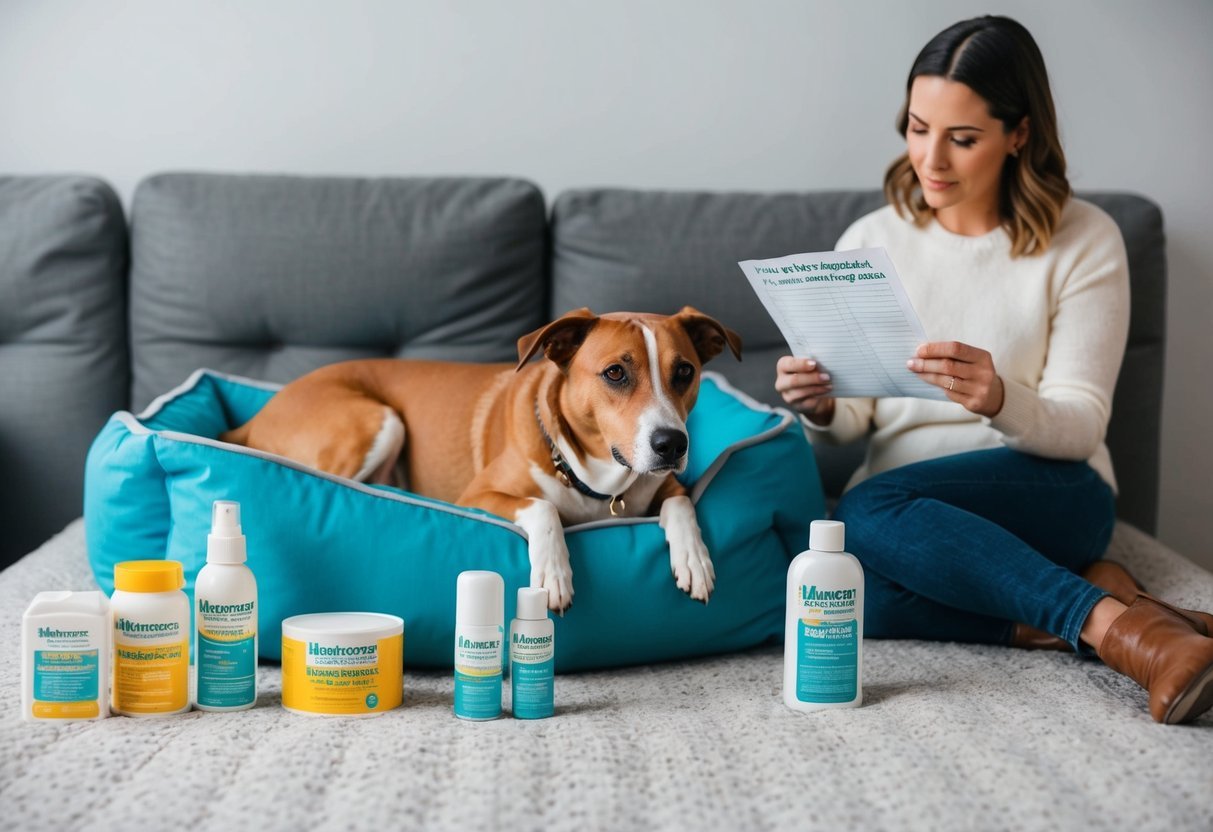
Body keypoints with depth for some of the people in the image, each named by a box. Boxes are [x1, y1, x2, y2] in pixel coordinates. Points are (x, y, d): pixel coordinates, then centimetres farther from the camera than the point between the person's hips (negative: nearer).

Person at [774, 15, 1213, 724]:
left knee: (871, 510, -34)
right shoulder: (871, 241, 6)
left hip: (1049, 495, -3)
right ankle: (1102, 605, -26)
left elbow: (1080, 425, -9)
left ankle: (1109, 623, -31)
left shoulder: (1084, 240, -4)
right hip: (909, 499, 4)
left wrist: (1000, 400, -32)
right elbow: (856, 419, 9)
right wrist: (823, 408, -17)